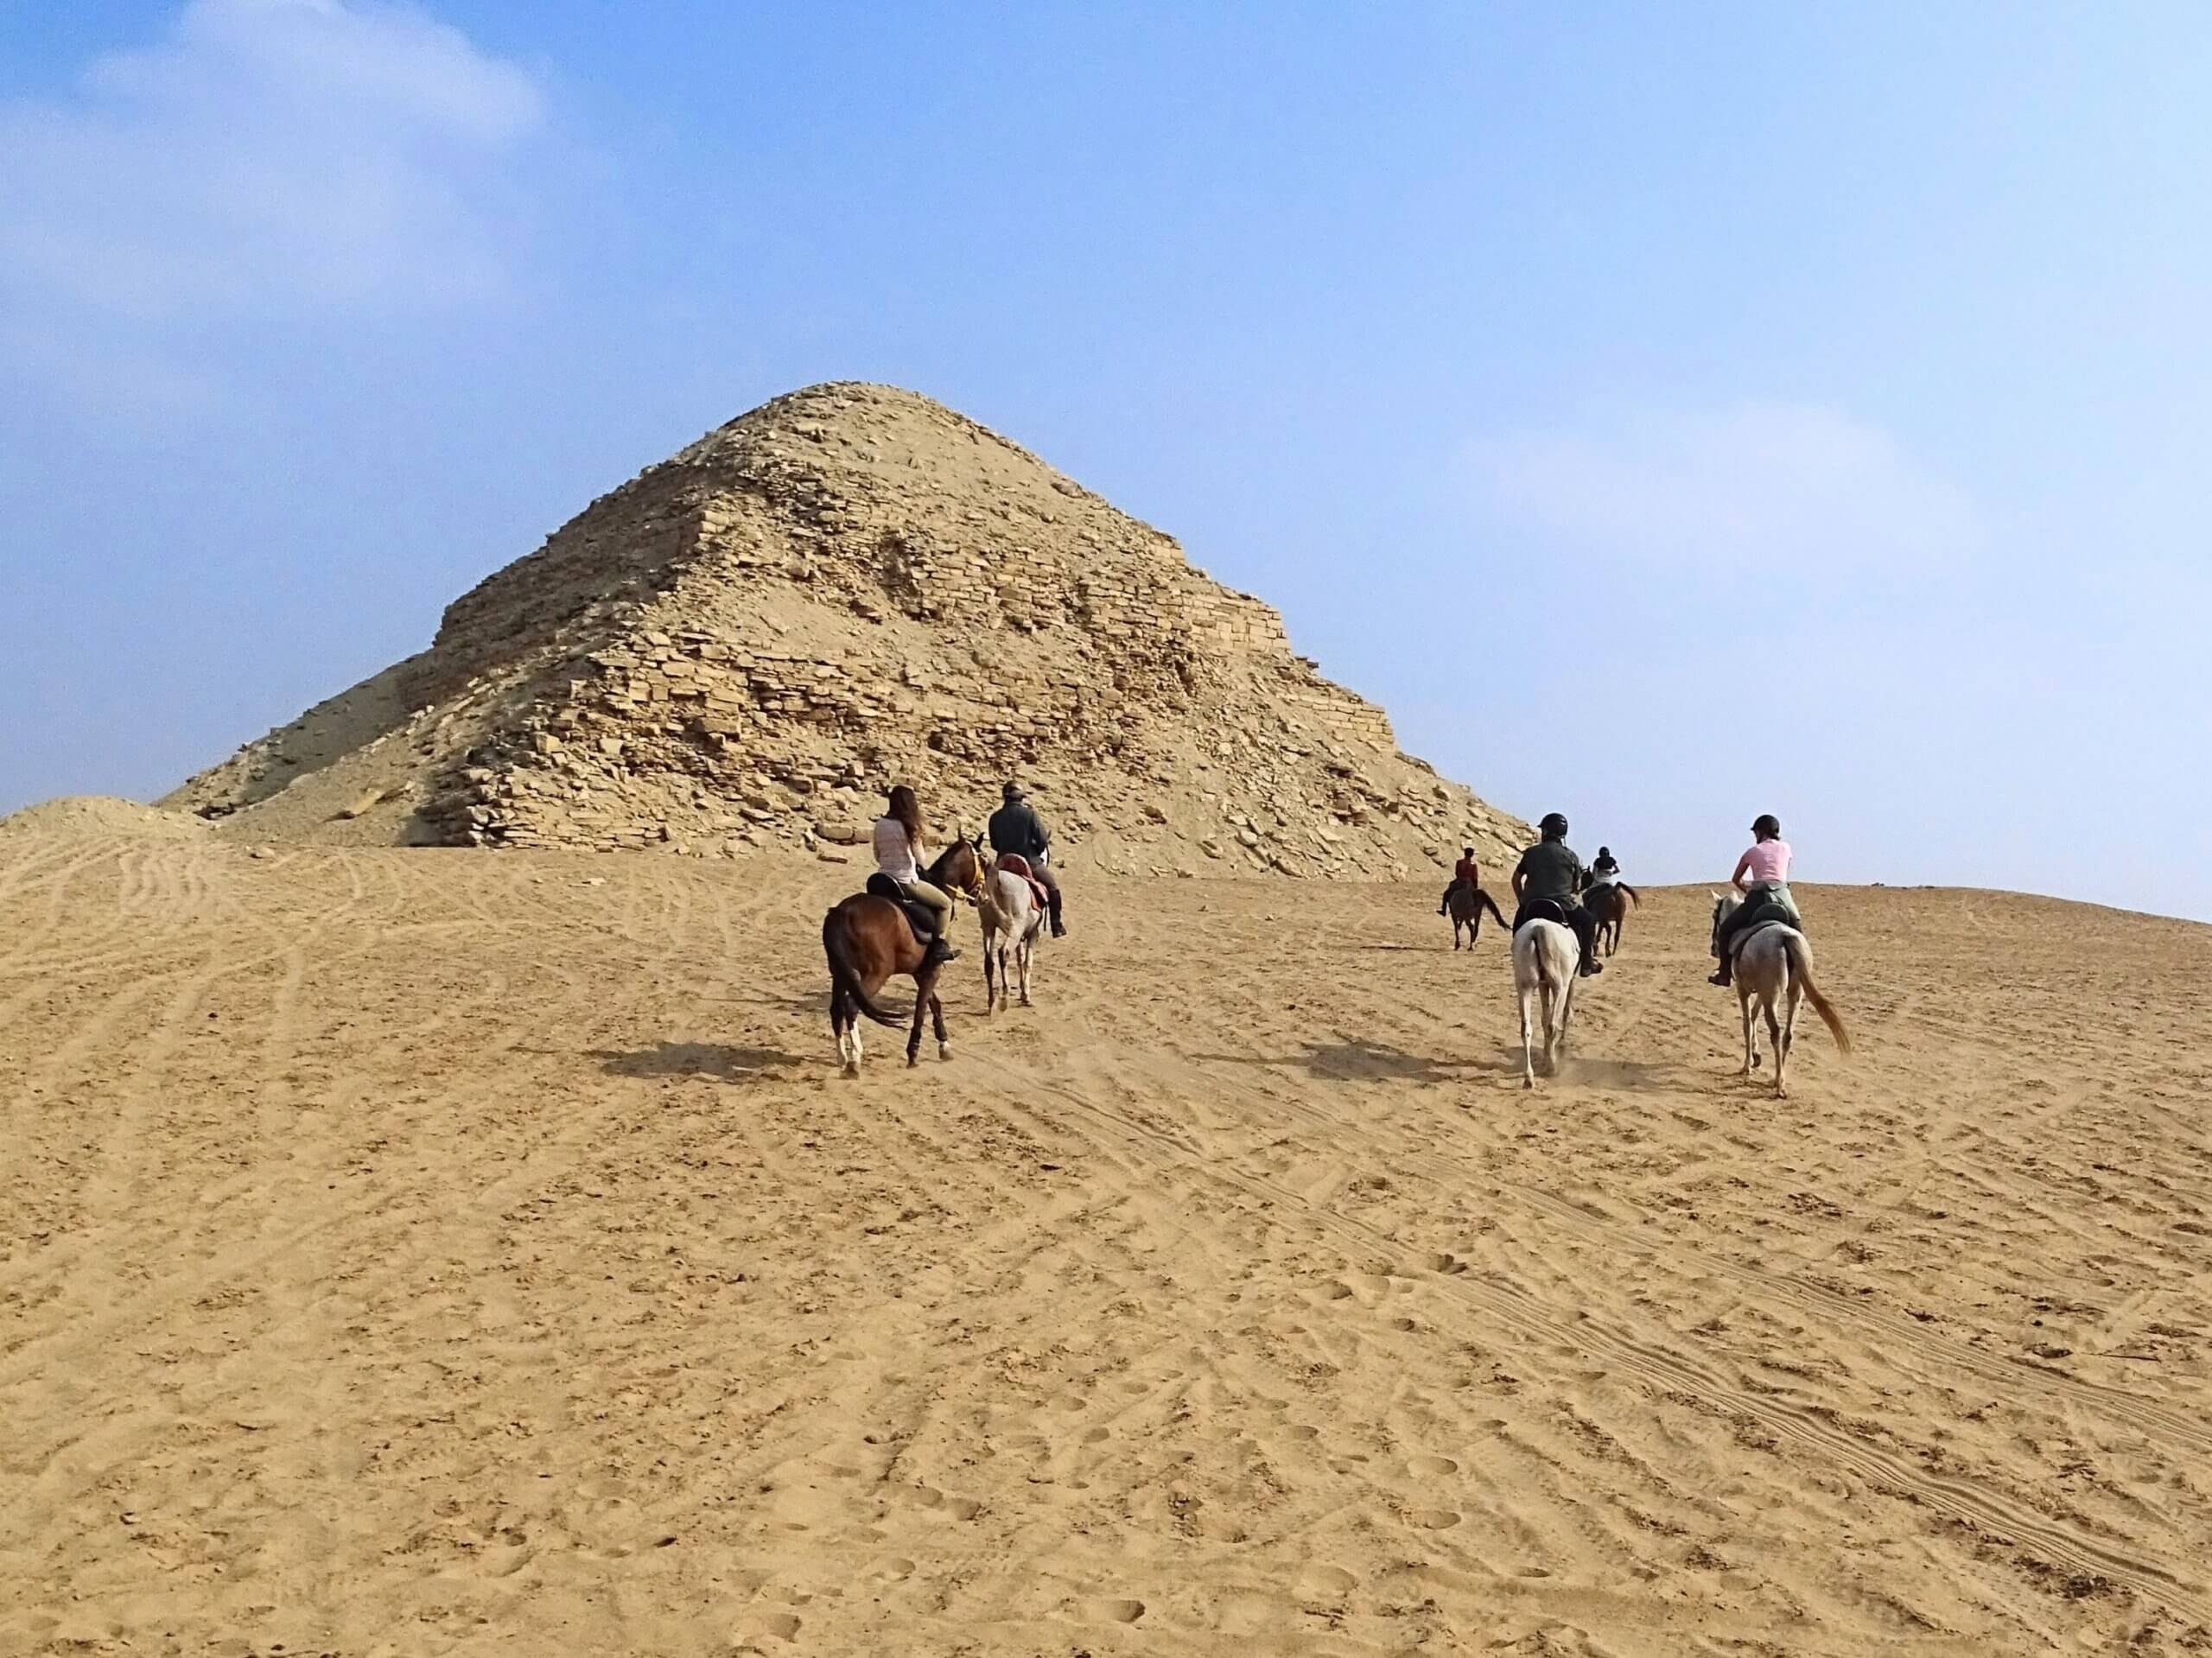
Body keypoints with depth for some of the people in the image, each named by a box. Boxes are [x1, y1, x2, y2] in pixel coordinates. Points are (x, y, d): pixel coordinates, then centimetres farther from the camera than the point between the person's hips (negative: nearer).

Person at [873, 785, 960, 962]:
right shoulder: (910, 827, -15)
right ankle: (940, 946, 3)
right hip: (907, 881, -7)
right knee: (945, 903, 10)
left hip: (884, 880, 7)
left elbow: (877, 856, 11)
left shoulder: (880, 824, 2)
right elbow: (920, 859, -7)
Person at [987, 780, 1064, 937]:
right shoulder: (1029, 814, -10)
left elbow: (994, 844, 8)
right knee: (1053, 885, 16)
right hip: (1030, 862, -3)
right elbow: (1043, 840, -11)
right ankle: (1057, 926, 13)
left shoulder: (995, 818, 1)